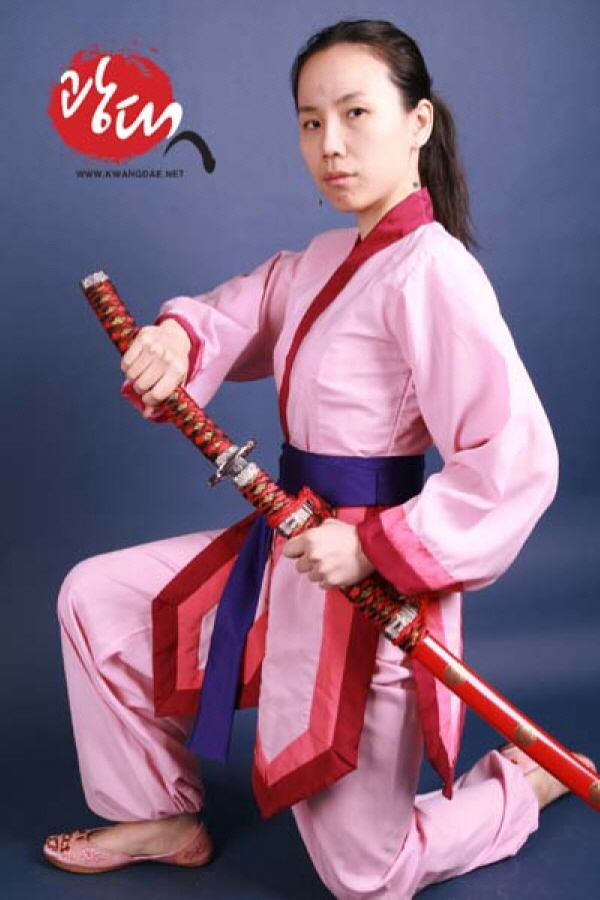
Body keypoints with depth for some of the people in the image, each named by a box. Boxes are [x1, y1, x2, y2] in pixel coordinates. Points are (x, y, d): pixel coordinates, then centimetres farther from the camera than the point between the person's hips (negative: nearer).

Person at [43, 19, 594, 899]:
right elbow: (251, 306, 17)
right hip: (291, 549, 8)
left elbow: (518, 460, -26)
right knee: (95, 599, 11)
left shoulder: (431, 273, -22)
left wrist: (375, 546, -26)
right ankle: (164, 816, 27)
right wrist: (181, 334, -6)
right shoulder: (331, 256, 5)